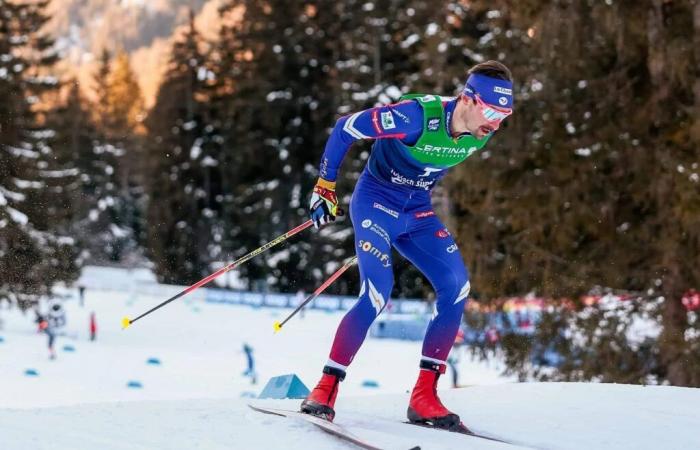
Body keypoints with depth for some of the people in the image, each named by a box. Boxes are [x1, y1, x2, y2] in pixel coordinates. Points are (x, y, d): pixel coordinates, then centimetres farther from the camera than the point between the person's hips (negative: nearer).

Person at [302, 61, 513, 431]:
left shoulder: (480, 133, -8)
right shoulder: (417, 116, -29)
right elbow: (345, 128, -18)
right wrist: (325, 185, -14)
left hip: (417, 213, 7)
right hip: (376, 203, -7)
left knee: (456, 286, -9)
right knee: (376, 295, -22)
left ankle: (424, 397, -4)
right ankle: (325, 390, -11)